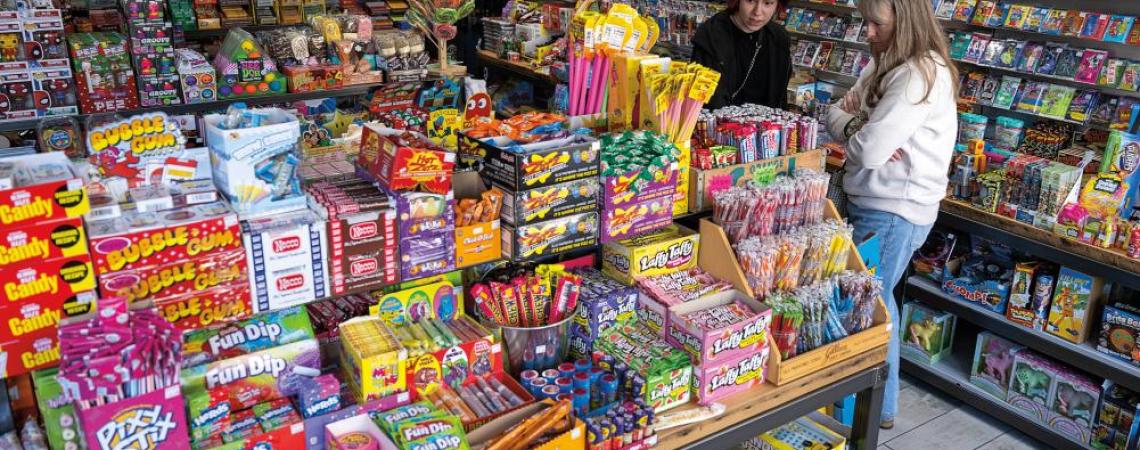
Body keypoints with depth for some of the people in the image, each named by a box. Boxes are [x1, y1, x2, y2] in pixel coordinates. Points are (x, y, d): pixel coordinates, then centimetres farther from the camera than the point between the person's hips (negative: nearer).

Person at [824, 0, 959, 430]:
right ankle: (878, 398, 37)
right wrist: (856, 122, -12)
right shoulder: (885, 64, 9)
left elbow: (868, 150, -25)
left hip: (893, 212, -10)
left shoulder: (921, 75, -22)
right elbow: (835, 113, 10)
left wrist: (850, 125, -5)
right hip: (872, 201, 10)